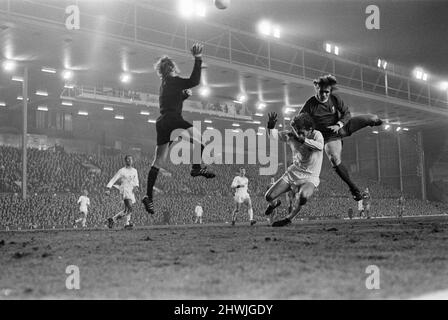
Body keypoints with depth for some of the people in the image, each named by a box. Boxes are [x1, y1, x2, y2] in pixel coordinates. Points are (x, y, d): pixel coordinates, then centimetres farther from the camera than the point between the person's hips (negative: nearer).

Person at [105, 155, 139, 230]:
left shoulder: (134, 171, 18)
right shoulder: (122, 171, 2)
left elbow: (136, 181, 18)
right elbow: (113, 180, 1)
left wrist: (136, 186, -5)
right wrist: (108, 189, -9)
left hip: (131, 191, 7)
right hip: (125, 190, -7)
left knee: (127, 210, 6)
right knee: (129, 207, -23)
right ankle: (127, 223, -21)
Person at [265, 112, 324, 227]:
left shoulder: (316, 135, -16)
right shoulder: (291, 136, -4)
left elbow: (320, 146, -38)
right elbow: (273, 135, 2)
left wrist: (301, 139, -44)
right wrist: (271, 125, -20)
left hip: (310, 178, -4)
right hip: (292, 173, 4)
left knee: (302, 197, -38)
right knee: (269, 197, -2)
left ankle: (289, 218, -8)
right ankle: (275, 203, 40)